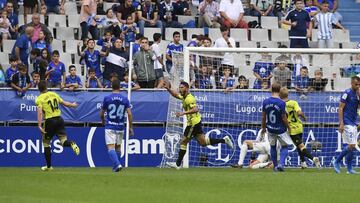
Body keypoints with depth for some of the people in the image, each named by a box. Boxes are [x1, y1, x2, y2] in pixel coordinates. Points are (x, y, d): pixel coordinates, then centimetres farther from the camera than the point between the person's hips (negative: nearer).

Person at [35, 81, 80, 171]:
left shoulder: (39, 99, -5)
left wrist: (39, 125, -25)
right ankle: (71, 144, -33)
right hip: (59, 119, 4)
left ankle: (49, 166, 17)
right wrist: (72, 105, 40)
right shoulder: (53, 94, 9)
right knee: (63, 141, 4)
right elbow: (64, 103, 20)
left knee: (46, 143, 13)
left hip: (49, 121, -4)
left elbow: (40, 112, -18)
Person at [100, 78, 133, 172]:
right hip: (120, 127, 3)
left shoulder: (107, 98, -4)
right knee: (118, 147, 18)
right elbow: (129, 114, -4)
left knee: (111, 147, -9)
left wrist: (103, 121, 27)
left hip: (110, 127, -3)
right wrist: (130, 127, 3)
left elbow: (101, 113, 5)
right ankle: (116, 166, 23)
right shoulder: (125, 99, 1)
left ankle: (117, 164, -28)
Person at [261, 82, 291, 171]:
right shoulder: (281, 103, -20)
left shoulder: (265, 102, -7)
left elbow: (263, 117, 2)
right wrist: (289, 128, 2)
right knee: (284, 146, 13)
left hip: (270, 129, 3)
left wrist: (263, 128, 16)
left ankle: (275, 166, 23)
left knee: (273, 146, 20)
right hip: (280, 129, -3)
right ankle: (281, 164, -4)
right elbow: (284, 118, -14)